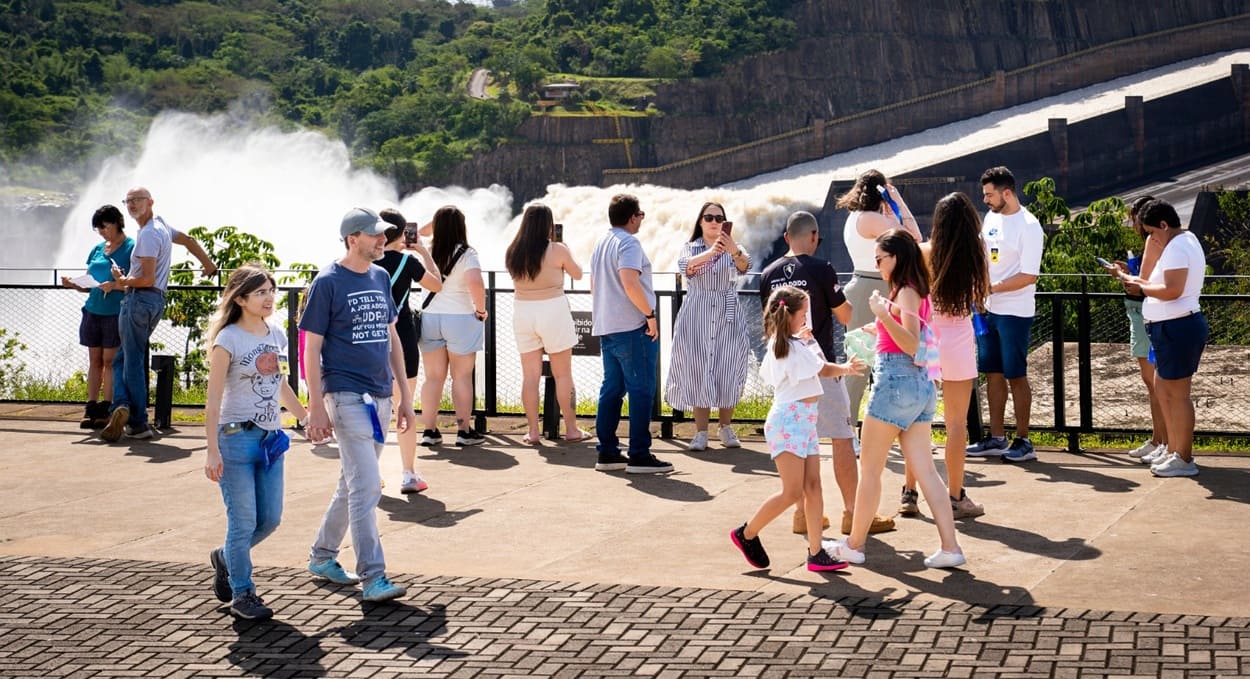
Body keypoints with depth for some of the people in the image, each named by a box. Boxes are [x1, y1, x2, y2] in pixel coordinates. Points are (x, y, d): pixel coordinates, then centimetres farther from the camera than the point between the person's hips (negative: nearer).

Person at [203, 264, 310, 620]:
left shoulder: (277, 335, 8)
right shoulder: (228, 340, -11)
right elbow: (213, 399, -12)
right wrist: (212, 450, -16)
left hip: (271, 438, 6)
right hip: (237, 438, -6)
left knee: (270, 519, 9)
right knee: (244, 521, -2)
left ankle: (226, 558, 35)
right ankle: (242, 594, 12)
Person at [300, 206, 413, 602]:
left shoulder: (381, 278, 12)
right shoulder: (328, 282, -8)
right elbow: (312, 348, -8)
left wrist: (404, 395, 16)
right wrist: (316, 407, -14)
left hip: (380, 395, 7)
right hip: (346, 394, -7)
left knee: (353, 483, 15)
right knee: (365, 487, -12)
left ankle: (322, 556, 30)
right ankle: (373, 578, -11)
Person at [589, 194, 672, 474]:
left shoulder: (601, 244, 16)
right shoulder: (629, 243, -12)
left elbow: (594, 285, 22)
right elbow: (630, 284, -24)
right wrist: (650, 314, -17)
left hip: (606, 328, 9)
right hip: (632, 327, -9)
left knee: (612, 388, 12)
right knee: (641, 390, -5)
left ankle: (607, 452, 13)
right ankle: (639, 455, -5)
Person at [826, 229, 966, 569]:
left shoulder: (906, 292, -13)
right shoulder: (916, 292, 14)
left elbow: (912, 345, -23)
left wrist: (884, 315, -35)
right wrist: (881, 328, 36)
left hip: (896, 380, -9)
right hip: (919, 385, 9)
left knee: (869, 468, 3)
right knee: (924, 469, 6)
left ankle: (854, 544, 12)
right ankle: (950, 547, 0)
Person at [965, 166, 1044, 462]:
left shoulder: (1028, 226, -14)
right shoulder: (991, 218, 9)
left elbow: (1028, 276, -18)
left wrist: (991, 288, -19)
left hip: (1014, 312, -7)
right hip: (988, 310, 8)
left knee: (1016, 376, -1)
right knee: (993, 373, 10)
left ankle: (1023, 441, 7)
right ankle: (997, 438, 18)